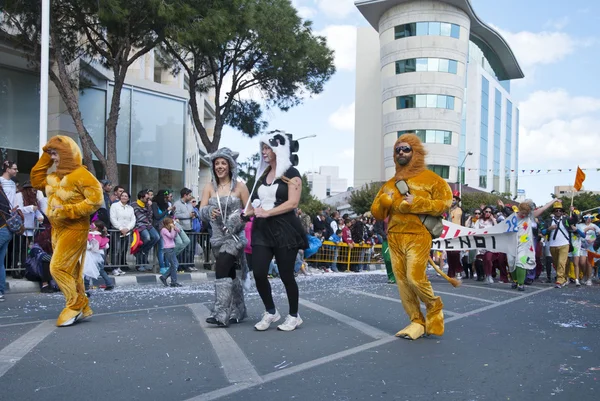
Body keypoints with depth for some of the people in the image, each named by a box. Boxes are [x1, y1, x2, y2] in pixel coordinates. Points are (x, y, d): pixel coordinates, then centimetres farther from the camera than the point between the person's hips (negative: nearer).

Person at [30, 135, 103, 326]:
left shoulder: (81, 175, -16)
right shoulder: (55, 177, 11)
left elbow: (95, 200, -21)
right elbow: (36, 180, 22)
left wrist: (67, 210, -23)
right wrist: (45, 157, 13)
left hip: (74, 229, -9)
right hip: (57, 229, 9)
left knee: (58, 268, -11)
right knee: (70, 270, 10)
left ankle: (75, 305, 1)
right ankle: (82, 308, 17)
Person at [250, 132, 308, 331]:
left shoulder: (291, 173, -3)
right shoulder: (262, 174, 17)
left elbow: (292, 203, -14)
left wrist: (267, 212, -17)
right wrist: (254, 210, 5)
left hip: (284, 229, -6)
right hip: (262, 229, 6)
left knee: (286, 275, 1)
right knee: (259, 273, -3)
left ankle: (294, 316, 19)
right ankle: (271, 312, 17)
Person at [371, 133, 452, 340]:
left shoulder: (429, 177, 2)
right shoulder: (390, 183, 17)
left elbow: (445, 201, -5)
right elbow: (376, 212, 18)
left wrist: (416, 203, -14)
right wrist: (383, 201, -5)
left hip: (417, 236, -5)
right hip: (394, 237, 6)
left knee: (415, 278, -12)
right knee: (402, 281, 4)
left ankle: (434, 308, 16)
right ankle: (417, 322, 14)